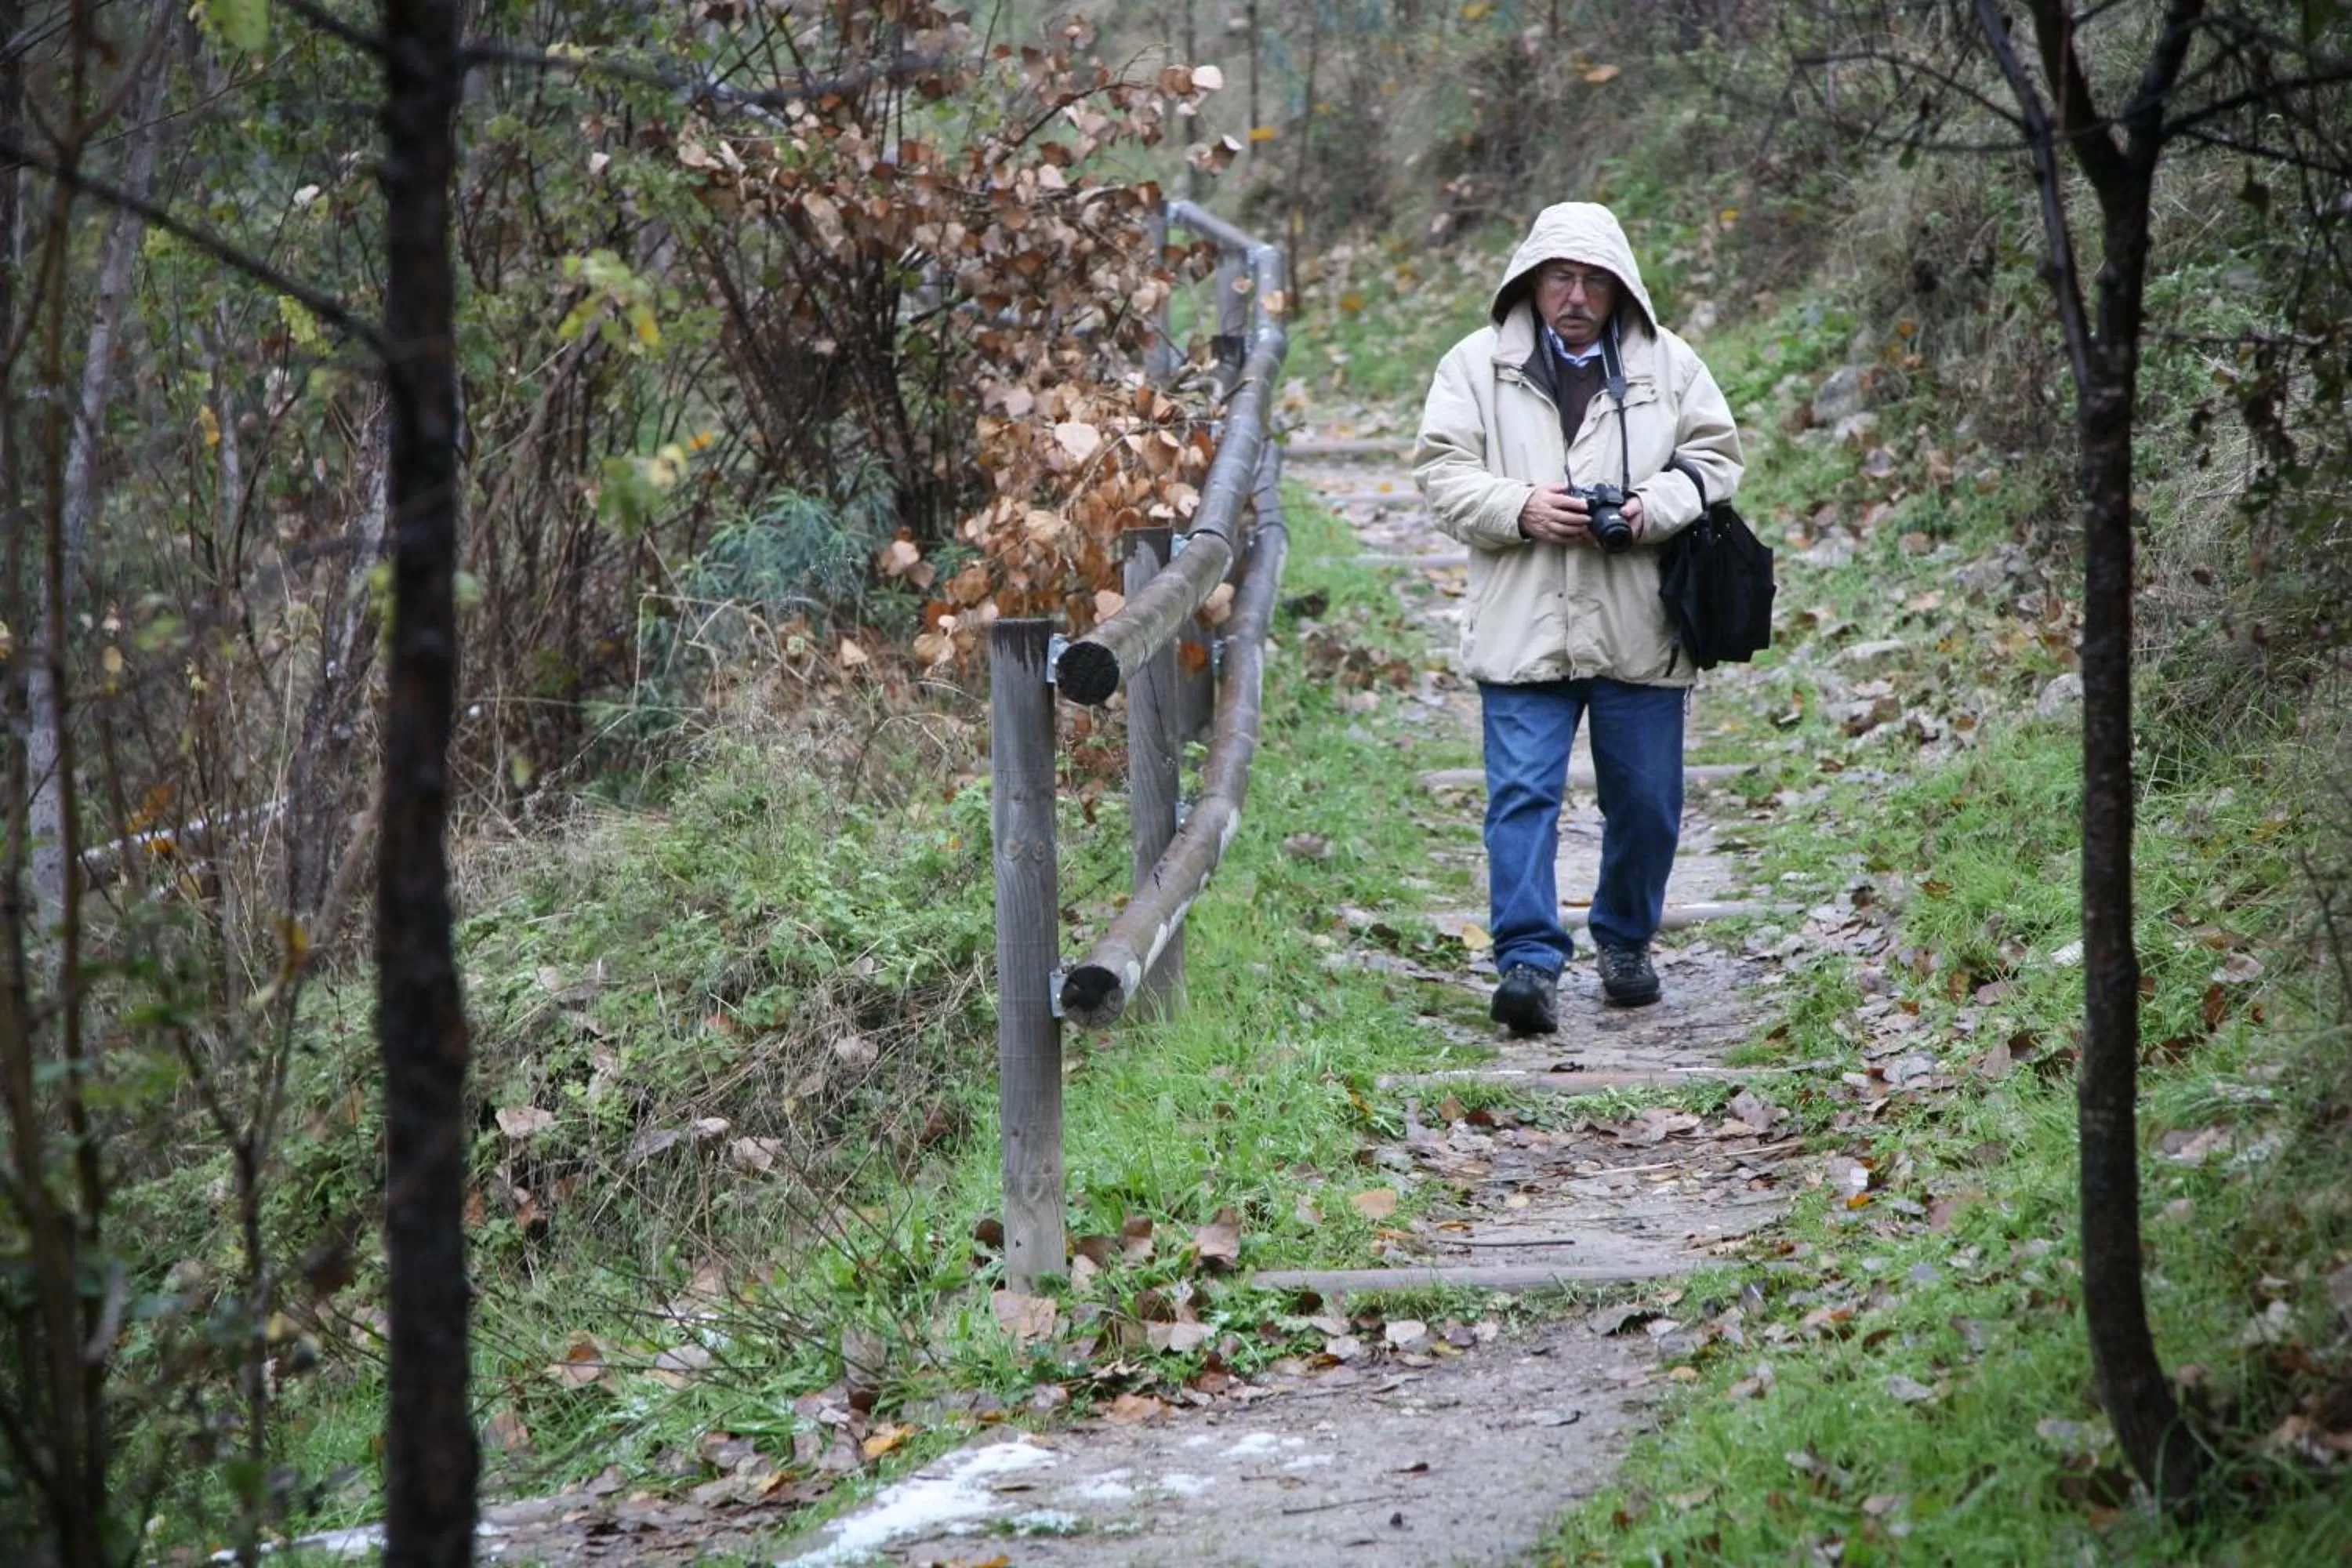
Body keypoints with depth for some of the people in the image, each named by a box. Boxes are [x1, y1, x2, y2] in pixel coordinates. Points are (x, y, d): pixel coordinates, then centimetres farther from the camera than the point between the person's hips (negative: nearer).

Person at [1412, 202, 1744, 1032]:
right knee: (1522, 796, -9)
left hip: (1639, 631, 2)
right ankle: (1529, 962, -9)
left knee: (1646, 800, 11)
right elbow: (1441, 472, 1)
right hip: (1522, 629, -2)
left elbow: (1714, 457, 7)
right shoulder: (1478, 364, 4)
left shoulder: (1667, 364, 7)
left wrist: (1651, 508, -12)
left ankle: (1626, 941, 31)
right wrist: (1521, 509, -16)